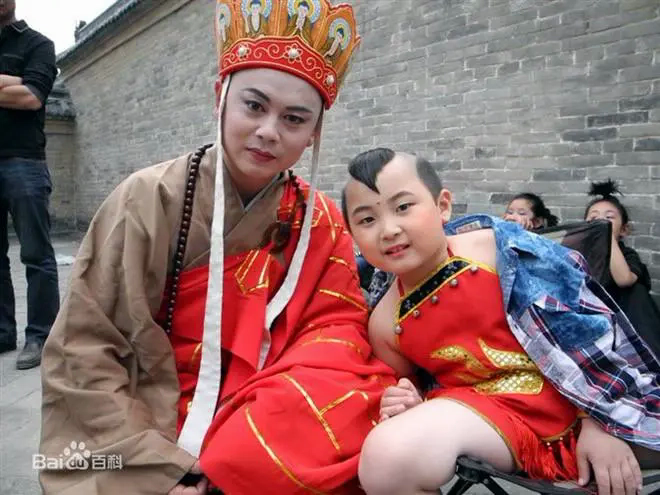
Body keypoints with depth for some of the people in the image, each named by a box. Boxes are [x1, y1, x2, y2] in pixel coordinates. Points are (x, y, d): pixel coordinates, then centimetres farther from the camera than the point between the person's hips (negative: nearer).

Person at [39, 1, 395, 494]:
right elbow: (81, 353, -11)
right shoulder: (150, 199, -12)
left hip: (269, 432, 4)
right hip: (143, 445, -3)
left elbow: (336, 337, -6)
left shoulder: (321, 224, -3)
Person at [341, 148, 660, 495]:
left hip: (583, 397, 1)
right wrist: (407, 408, -11)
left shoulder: (499, 247, -13)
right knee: (387, 455, -27)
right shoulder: (385, 323, -5)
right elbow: (416, 393, 13)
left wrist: (603, 420, -4)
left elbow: (585, 324, -4)